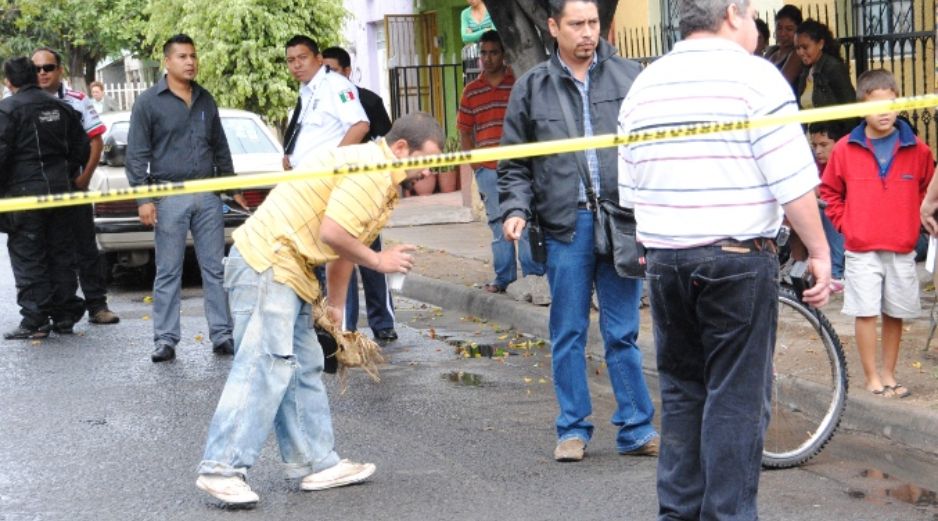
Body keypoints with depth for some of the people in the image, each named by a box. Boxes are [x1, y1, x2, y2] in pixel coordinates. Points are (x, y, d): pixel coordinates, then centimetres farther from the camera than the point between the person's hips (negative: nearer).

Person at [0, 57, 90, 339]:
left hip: (24, 192, -6)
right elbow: (82, 147, 12)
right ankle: (63, 313, 19)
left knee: (28, 258, -2)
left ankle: (34, 320, -3)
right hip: (58, 190, 6)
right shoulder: (59, 107, 9)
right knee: (60, 253, 13)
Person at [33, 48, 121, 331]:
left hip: (74, 186, -1)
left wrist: (85, 177, -7)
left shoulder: (77, 101, 1)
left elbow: (97, 140, 1)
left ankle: (96, 304, 10)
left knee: (86, 247, 4)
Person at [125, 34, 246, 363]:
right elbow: (137, 154, -3)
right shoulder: (149, 102, -1)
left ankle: (222, 335, 7)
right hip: (169, 197, -4)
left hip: (208, 196, 4)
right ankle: (165, 339, 6)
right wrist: (143, 198, -10)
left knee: (215, 268, 4)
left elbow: (221, 148, 22)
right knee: (168, 273, 1)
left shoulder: (206, 100, 14)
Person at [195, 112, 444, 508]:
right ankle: (222, 469, -13)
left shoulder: (385, 182, 17)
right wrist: (378, 261, -10)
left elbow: (344, 249, 22)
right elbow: (332, 233, -24)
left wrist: (336, 307, 22)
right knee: (264, 366, -14)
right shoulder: (369, 167, -17)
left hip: (288, 270, 11)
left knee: (304, 368, 13)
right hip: (266, 261, -11)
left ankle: (317, 464, 20)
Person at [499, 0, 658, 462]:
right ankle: (573, 429, 18)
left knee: (623, 333, 5)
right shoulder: (532, 88, 7)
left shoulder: (629, 77, 6)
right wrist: (516, 209, -3)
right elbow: (515, 162, 11)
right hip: (565, 224, 0)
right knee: (568, 333, 7)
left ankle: (636, 429, 13)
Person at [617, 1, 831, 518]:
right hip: (739, 259, -6)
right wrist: (819, 252, -4)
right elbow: (793, 183, -12)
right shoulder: (754, 76, -8)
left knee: (682, 392, 14)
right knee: (737, 398, 0)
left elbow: (630, 190, 16)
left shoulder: (643, 84, 12)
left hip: (664, 261, 6)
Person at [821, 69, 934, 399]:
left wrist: (914, 224, 7)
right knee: (865, 312, -2)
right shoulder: (845, 149, -2)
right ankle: (872, 378, 7)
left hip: (902, 250, 2)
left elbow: (928, 189, 16)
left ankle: (889, 375, 21)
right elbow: (830, 192, 11)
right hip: (861, 250, -1)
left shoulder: (916, 150, 1)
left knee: (895, 313, 8)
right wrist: (846, 225, 3)